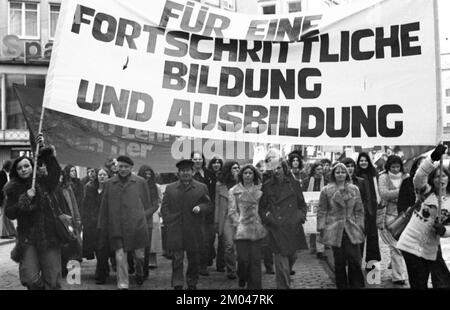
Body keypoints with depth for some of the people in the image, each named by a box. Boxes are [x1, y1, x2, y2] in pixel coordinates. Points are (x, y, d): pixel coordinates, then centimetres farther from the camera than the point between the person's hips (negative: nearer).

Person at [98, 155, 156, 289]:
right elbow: (104, 207, 8)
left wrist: (143, 216, 3)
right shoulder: (109, 183, 5)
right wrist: (102, 227, 8)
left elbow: (148, 204, 12)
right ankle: (123, 285, 7)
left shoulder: (140, 182, 3)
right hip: (116, 227, 0)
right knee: (120, 256, -4)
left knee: (139, 255, 8)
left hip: (137, 225, 0)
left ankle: (139, 273, 38)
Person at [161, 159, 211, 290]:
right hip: (175, 231, -1)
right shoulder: (170, 188, 8)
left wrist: (200, 207, -12)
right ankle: (177, 285, 4)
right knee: (177, 259, -2)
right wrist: (169, 223, -2)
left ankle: (192, 283, 26)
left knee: (194, 259, 10)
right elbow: (164, 207, 7)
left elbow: (208, 204, 9)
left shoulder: (202, 188, 7)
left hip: (194, 231, 1)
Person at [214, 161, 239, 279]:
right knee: (229, 245, -9)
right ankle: (231, 270, 4)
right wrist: (217, 221, 9)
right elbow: (217, 204, 10)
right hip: (226, 218, -1)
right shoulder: (220, 185, 7)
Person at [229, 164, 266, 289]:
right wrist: (238, 224, -8)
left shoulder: (260, 190, 12)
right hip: (242, 230, -2)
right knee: (243, 259, -5)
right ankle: (242, 278, 26)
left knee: (256, 260, 0)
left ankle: (254, 286, 11)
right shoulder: (234, 191, 7)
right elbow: (232, 211, 4)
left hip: (257, 230, 2)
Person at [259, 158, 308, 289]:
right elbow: (261, 207, 9)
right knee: (281, 262, -9)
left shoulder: (294, 184, 9)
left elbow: (302, 204, 16)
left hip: (293, 228, 3)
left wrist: (301, 217, 1)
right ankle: (283, 285, -1)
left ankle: (285, 281, 40)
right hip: (276, 230, -3)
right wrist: (267, 218, -6)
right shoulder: (267, 186, 4)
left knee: (291, 257, 15)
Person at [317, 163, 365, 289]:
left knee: (355, 260, -5)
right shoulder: (326, 191, 2)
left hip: (352, 230, 1)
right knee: (339, 262, 4)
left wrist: (360, 226, 3)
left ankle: (356, 285, 8)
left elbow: (359, 211, 11)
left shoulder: (354, 189, 8)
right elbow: (322, 211, 3)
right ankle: (342, 285, 17)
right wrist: (321, 228, -3)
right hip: (334, 230, -1)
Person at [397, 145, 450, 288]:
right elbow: (419, 176, -25)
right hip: (412, 244, -4)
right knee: (419, 284, 0)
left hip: (431, 248, 4)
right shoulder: (426, 192, -4)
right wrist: (433, 158, -38)